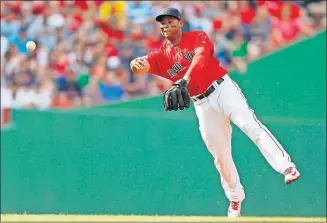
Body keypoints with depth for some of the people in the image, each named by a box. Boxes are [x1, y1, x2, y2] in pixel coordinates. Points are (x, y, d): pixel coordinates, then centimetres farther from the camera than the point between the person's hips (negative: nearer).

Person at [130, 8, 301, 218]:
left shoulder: (198, 37, 1)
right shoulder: (162, 55, 9)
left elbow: (200, 57, -20)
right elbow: (142, 65, -9)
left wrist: (184, 81, -37)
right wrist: (136, 63, -37)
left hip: (223, 88, -4)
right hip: (203, 104, 4)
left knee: (250, 125, -24)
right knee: (220, 155, 5)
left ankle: (287, 167, -34)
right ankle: (235, 200, 19)